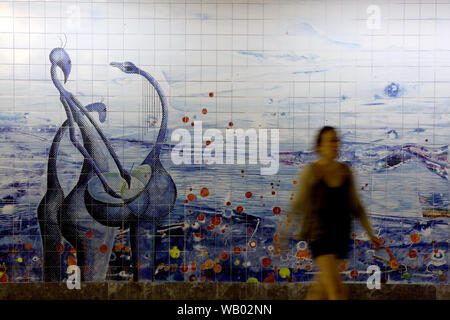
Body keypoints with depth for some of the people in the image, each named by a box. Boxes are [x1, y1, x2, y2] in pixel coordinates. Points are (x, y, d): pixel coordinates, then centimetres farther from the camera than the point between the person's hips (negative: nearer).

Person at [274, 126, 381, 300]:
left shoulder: (346, 171, 5)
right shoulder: (311, 171, -9)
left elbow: (355, 205, 11)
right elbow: (299, 205, -4)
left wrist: (370, 234, 9)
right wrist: (284, 236, -3)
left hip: (341, 233, 6)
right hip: (319, 232, -5)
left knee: (323, 287, 16)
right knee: (336, 290, -13)